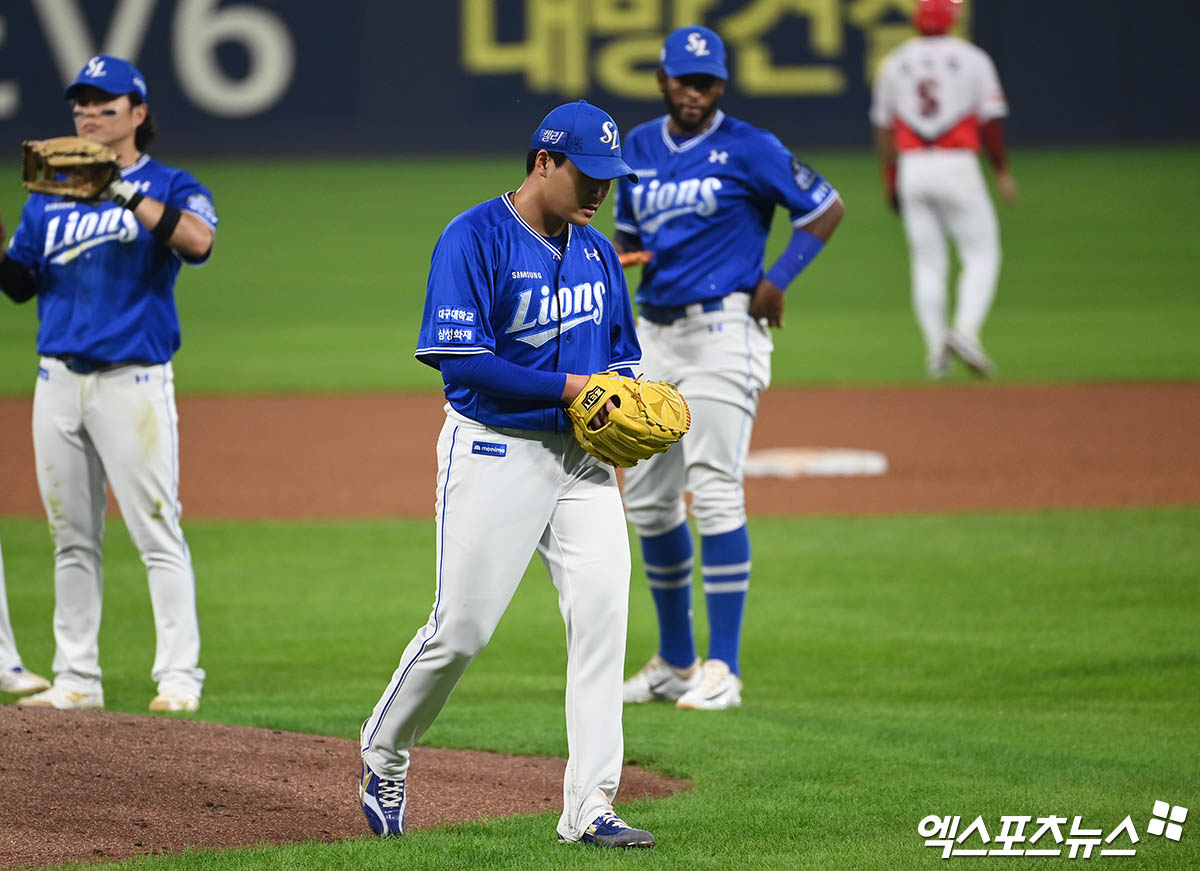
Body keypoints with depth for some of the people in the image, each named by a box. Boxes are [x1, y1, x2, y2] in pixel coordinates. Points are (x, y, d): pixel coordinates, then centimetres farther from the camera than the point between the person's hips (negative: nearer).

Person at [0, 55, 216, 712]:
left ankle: (178, 677, -9)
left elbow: (197, 242, -22)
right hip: (58, 381, 5)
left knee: (156, 531, -9)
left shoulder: (168, 188, 0)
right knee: (71, 538, 8)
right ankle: (76, 677, 13)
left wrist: (122, 194, -28)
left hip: (132, 380, -5)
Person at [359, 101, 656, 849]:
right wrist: (570, 387, -21)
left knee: (603, 611, -9)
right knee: (461, 628, -2)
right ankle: (384, 754, 25)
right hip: (495, 451, -6)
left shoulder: (596, 253, 12)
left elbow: (621, 354, 21)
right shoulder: (475, 240, -11)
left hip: (582, 455, 6)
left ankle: (589, 806, -8)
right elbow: (463, 361, -18)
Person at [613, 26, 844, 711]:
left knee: (714, 491, -13)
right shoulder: (639, 149, 12)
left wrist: (777, 280, -10)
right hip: (654, 334, 7)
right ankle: (676, 662, 21)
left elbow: (827, 208, -2)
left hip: (722, 332, -7)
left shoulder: (749, 149, -6)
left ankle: (723, 670, -12)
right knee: (649, 500, 9)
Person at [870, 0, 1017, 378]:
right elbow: (990, 120, -4)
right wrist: (1001, 170, 4)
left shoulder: (895, 63, 8)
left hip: (911, 167, 3)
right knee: (981, 254, 3)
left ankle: (936, 346, 3)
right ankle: (966, 329, -17)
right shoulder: (973, 59, -2)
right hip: (957, 166, -3)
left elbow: (883, 127, 10)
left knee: (927, 261, 9)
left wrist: (889, 177, 17)